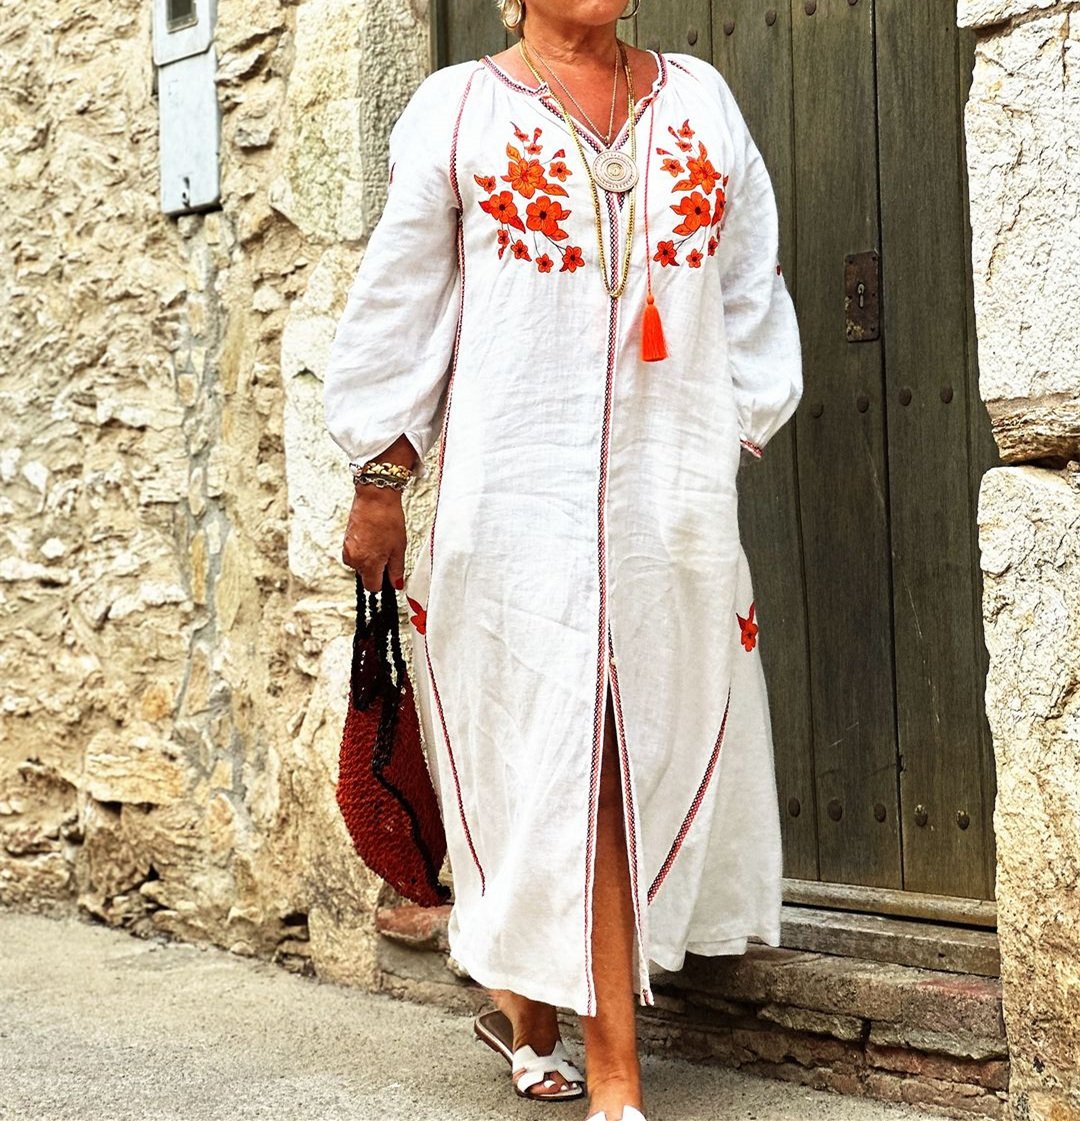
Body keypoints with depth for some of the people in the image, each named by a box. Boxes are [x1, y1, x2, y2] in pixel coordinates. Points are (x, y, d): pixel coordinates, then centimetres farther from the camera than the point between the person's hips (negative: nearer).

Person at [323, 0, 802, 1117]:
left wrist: (738, 446, 10)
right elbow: (399, 301, 5)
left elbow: (749, 291, 17)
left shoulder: (700, 99, 15)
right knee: (570, 770, -4)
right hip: (516, 491, -3)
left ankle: (524, 993, 26)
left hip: (675, 491, 4)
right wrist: (378, 483, 2)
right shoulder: (458, 109, 6)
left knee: (655, 755, 3)